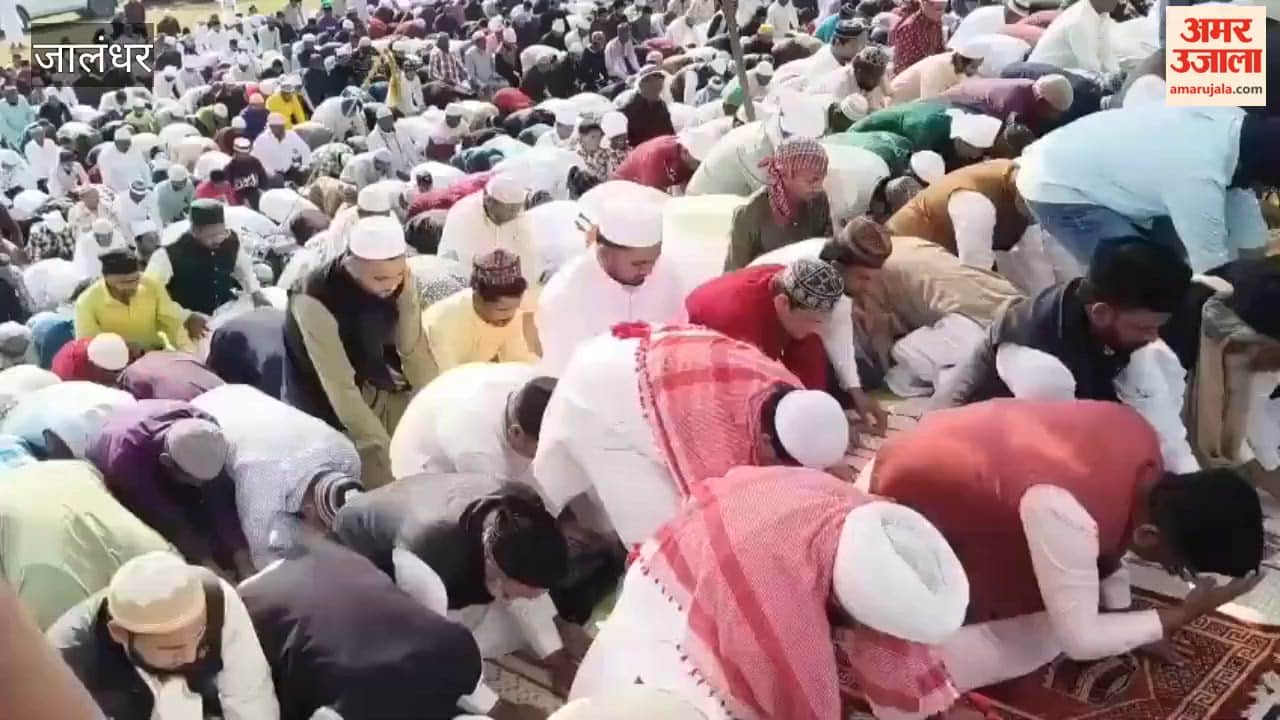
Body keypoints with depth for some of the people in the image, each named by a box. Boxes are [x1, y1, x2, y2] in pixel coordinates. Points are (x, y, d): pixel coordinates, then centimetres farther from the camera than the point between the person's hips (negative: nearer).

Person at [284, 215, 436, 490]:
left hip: (376, 387, 6)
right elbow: (340, 388, -32)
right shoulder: (315, 299, -31)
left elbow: (415, 351, -8)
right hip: (327, 403, -6)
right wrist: (386, 452, -33)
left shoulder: (396, 282, -15)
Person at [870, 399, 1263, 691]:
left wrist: (1122, 616, 1)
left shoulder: (1141, 438, -15)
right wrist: (1185, 614, -20)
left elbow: (1113, 530, 5)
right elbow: (1080, 639, -28)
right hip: (910, 497, -8)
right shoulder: (1064, 511, -41)